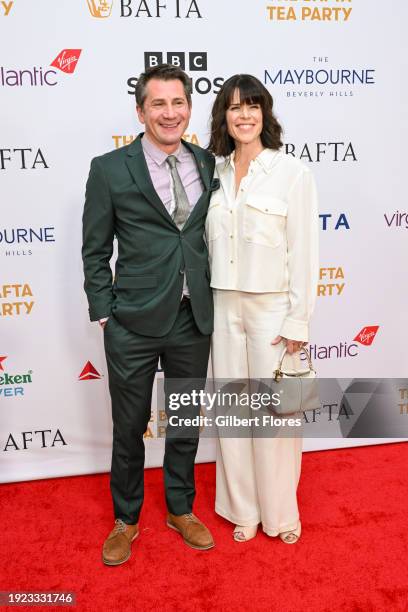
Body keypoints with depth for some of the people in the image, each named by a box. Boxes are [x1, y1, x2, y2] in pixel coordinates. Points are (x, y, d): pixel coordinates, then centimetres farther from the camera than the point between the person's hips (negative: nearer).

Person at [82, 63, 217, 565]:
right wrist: (104, 313, -6)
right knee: (129, 428, 12)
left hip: (193, 320, 3)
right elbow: (95, 251, -2)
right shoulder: (110, 169, -6)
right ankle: (126, 520, 36)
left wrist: (213, 299, 6)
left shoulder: (207, 163, 5)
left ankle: (181, 510, 40)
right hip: (134, 323, -3)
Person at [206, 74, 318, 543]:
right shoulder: (213, 173, 6)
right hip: (223, 306, 4)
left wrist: (298, 322, -11)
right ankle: (243, 508, 31)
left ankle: (280, 512, 28)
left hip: (272, 307, -4)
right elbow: (208, 244, 10)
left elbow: (303, 252, -9)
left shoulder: (292, 173, -7)